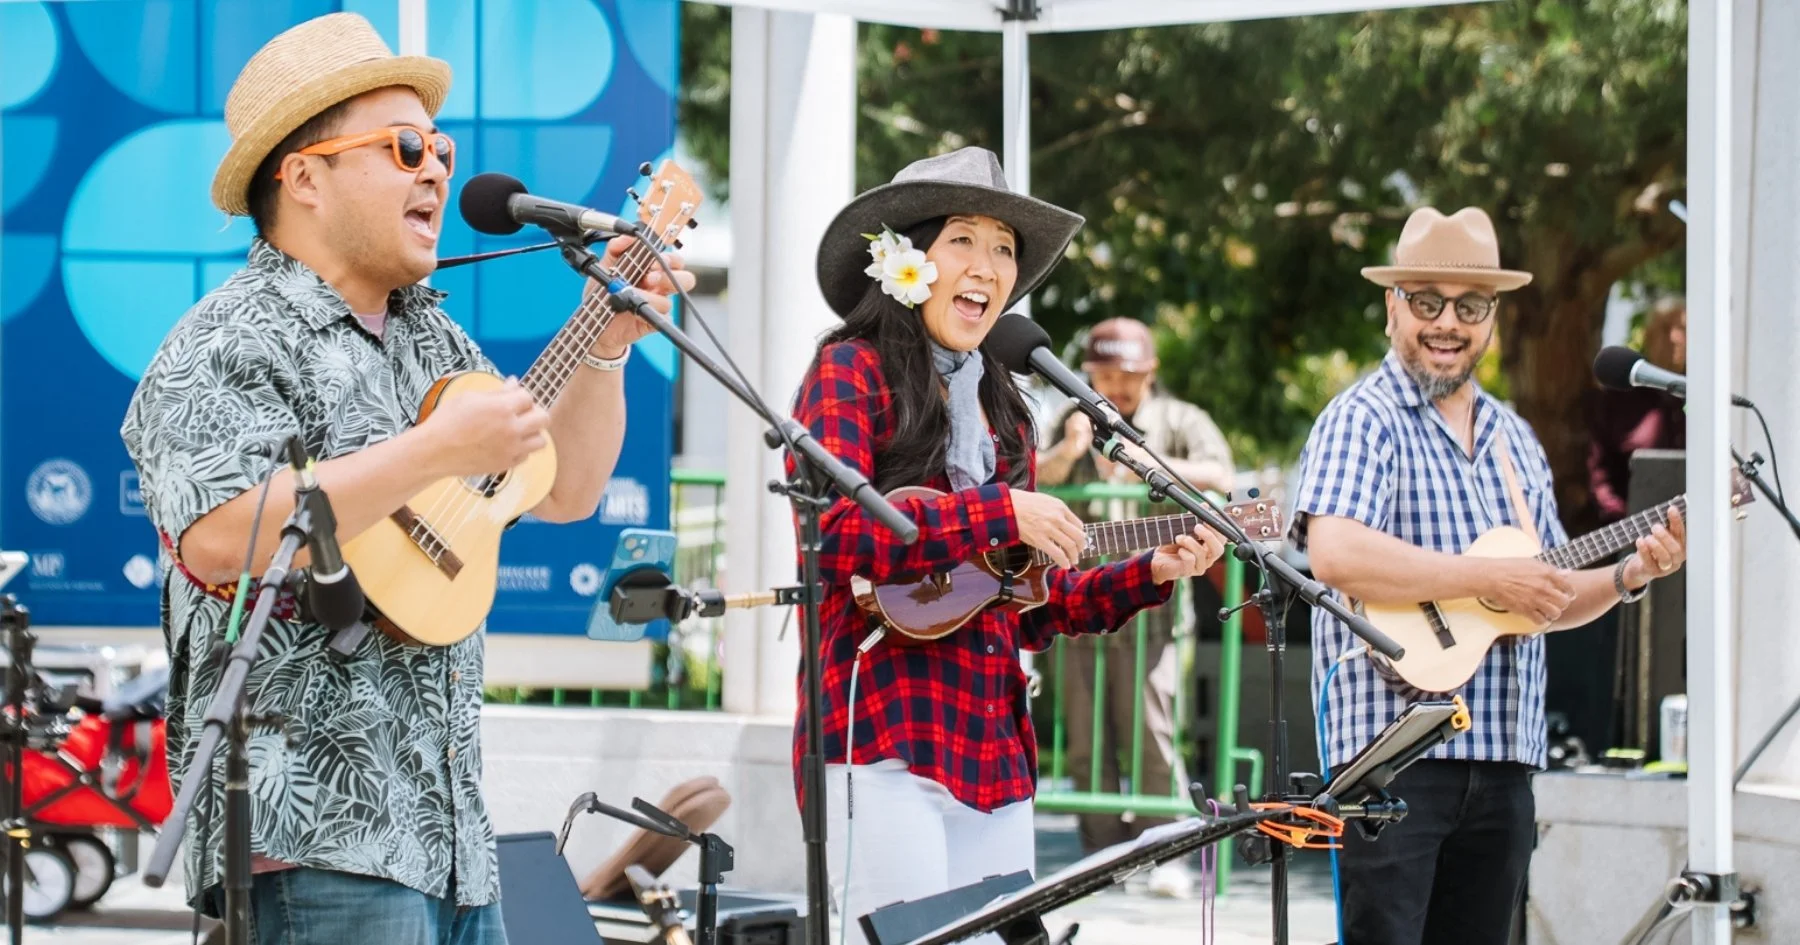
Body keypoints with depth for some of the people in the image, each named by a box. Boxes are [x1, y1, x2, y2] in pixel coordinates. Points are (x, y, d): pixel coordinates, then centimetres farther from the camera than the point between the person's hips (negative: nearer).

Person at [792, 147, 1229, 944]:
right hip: (881, 734, -7)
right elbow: (833, 533, -17)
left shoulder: (999, 407, 19)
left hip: (994, 749, 7)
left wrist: (1149, 574, 10)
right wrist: (1000, 514, -16)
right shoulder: (853, 371, -1)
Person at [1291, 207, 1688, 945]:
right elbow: (1333, 554, -24)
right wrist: (1489, 580, -20)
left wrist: (1627, 577, 4)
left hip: (1502, 756, 8)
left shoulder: (1514, 439, 19)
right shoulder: (1363, 419, -6)